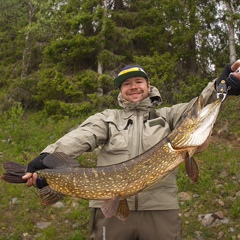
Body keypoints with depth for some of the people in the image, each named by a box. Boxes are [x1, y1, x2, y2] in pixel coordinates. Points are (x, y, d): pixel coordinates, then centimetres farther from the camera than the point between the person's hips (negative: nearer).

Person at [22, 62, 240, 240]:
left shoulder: (166, 116, 15)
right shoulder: (107, 118, 14)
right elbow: (81, 136, -4)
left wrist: (220, 86, -25)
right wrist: (48, 157, -23)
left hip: (161, 209, 0)